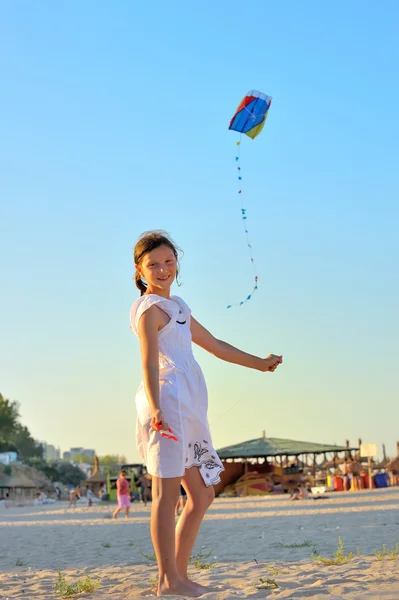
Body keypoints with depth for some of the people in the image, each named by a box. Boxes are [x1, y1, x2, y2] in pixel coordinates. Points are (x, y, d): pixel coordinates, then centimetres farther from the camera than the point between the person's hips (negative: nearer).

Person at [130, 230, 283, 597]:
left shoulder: (177, 307, 27)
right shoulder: (150, 308, -1)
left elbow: (215, 345, 36)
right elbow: (149, 361, -16)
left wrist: (259, 363, 41)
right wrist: (156, 407, -30)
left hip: (189, 409, 10)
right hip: (168, 400, -9)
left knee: (202, 494, 9)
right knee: (167, 489, -12)